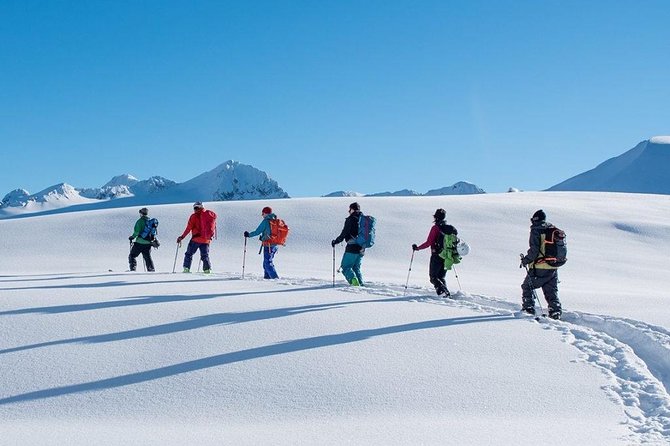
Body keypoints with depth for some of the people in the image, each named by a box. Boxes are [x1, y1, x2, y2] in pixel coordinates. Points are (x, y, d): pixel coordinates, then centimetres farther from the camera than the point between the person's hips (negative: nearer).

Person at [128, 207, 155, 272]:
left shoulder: (140, 221, -8)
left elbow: (137, 232, -15)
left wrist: (132, 237, 1)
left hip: (139, 242, -6)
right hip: (148, 243, 6)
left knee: (132, 255, 5)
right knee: (147, 257, 15)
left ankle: (133, 269, -5)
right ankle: (151, 270, 9)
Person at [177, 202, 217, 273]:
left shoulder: (194, 216, -4)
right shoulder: (210, 214, 8)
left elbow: (188, 229, -5)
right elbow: (214, 226, 13)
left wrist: (182, 237, 3)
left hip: (196, 239, -4)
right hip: (206, 240, 4)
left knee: (189, 254, 7)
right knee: (205, 255, 12)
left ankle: (186, 268, 0)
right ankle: (207, 268, -2)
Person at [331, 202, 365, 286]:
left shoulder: (350, 219, -8)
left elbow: (344, 234, -10)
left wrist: (335, 241, 3)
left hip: (352, 248, -7)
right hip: (361, 250, 7)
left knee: (346, 267, -2)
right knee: (356, 268, 19)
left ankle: (353, 280, -26)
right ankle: (361, 283, 6)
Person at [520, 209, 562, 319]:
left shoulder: (536, 230, -10)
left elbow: (534, 250, -18)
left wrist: (526, 260, -5)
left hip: (539, 269, -6)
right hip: (553, 268, 6)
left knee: (527, 287, 12)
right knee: (551, 292, 14)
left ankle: (528, 308, 8)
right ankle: (555, 312, 7)